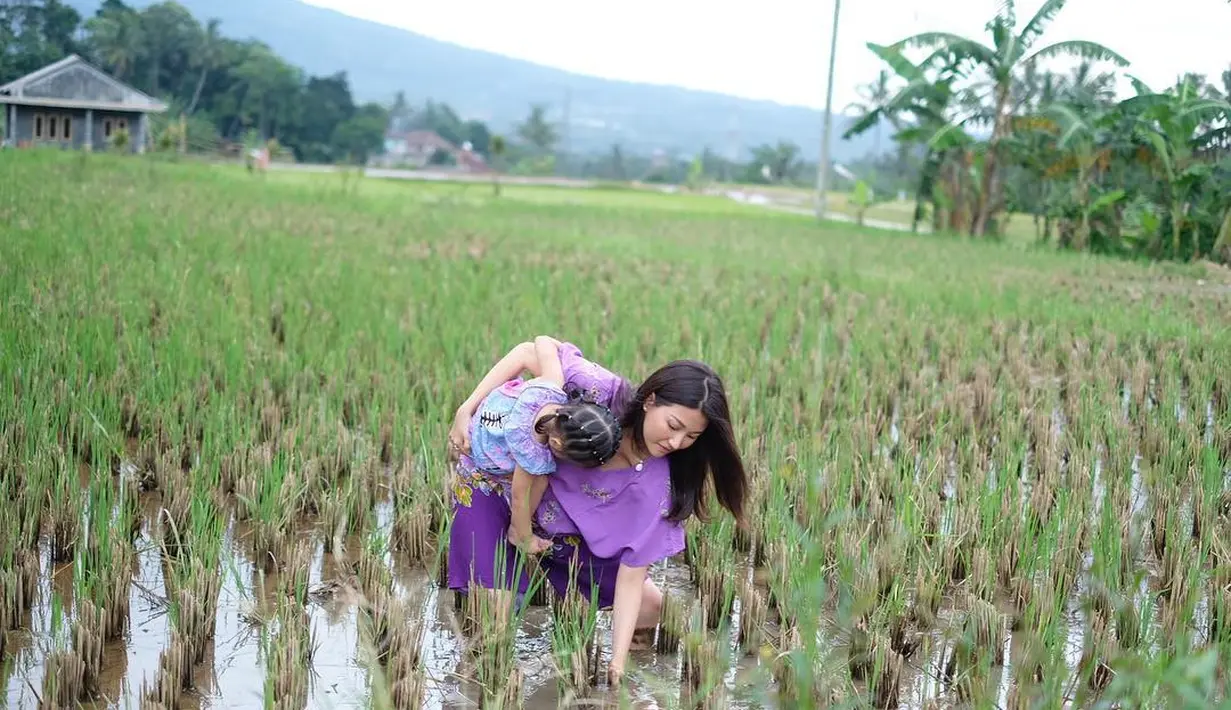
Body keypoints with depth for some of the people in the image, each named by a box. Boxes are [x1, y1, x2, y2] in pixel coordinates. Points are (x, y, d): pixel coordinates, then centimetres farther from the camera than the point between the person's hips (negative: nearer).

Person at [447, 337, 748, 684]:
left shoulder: (656, 483, -23)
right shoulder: (599, 390, -31)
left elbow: (631, 577, -21)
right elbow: (529, 352, -18)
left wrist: (617, 664, -27)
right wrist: (466, 410, -23)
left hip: (565, 537, 4)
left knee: (650, 610, 3)